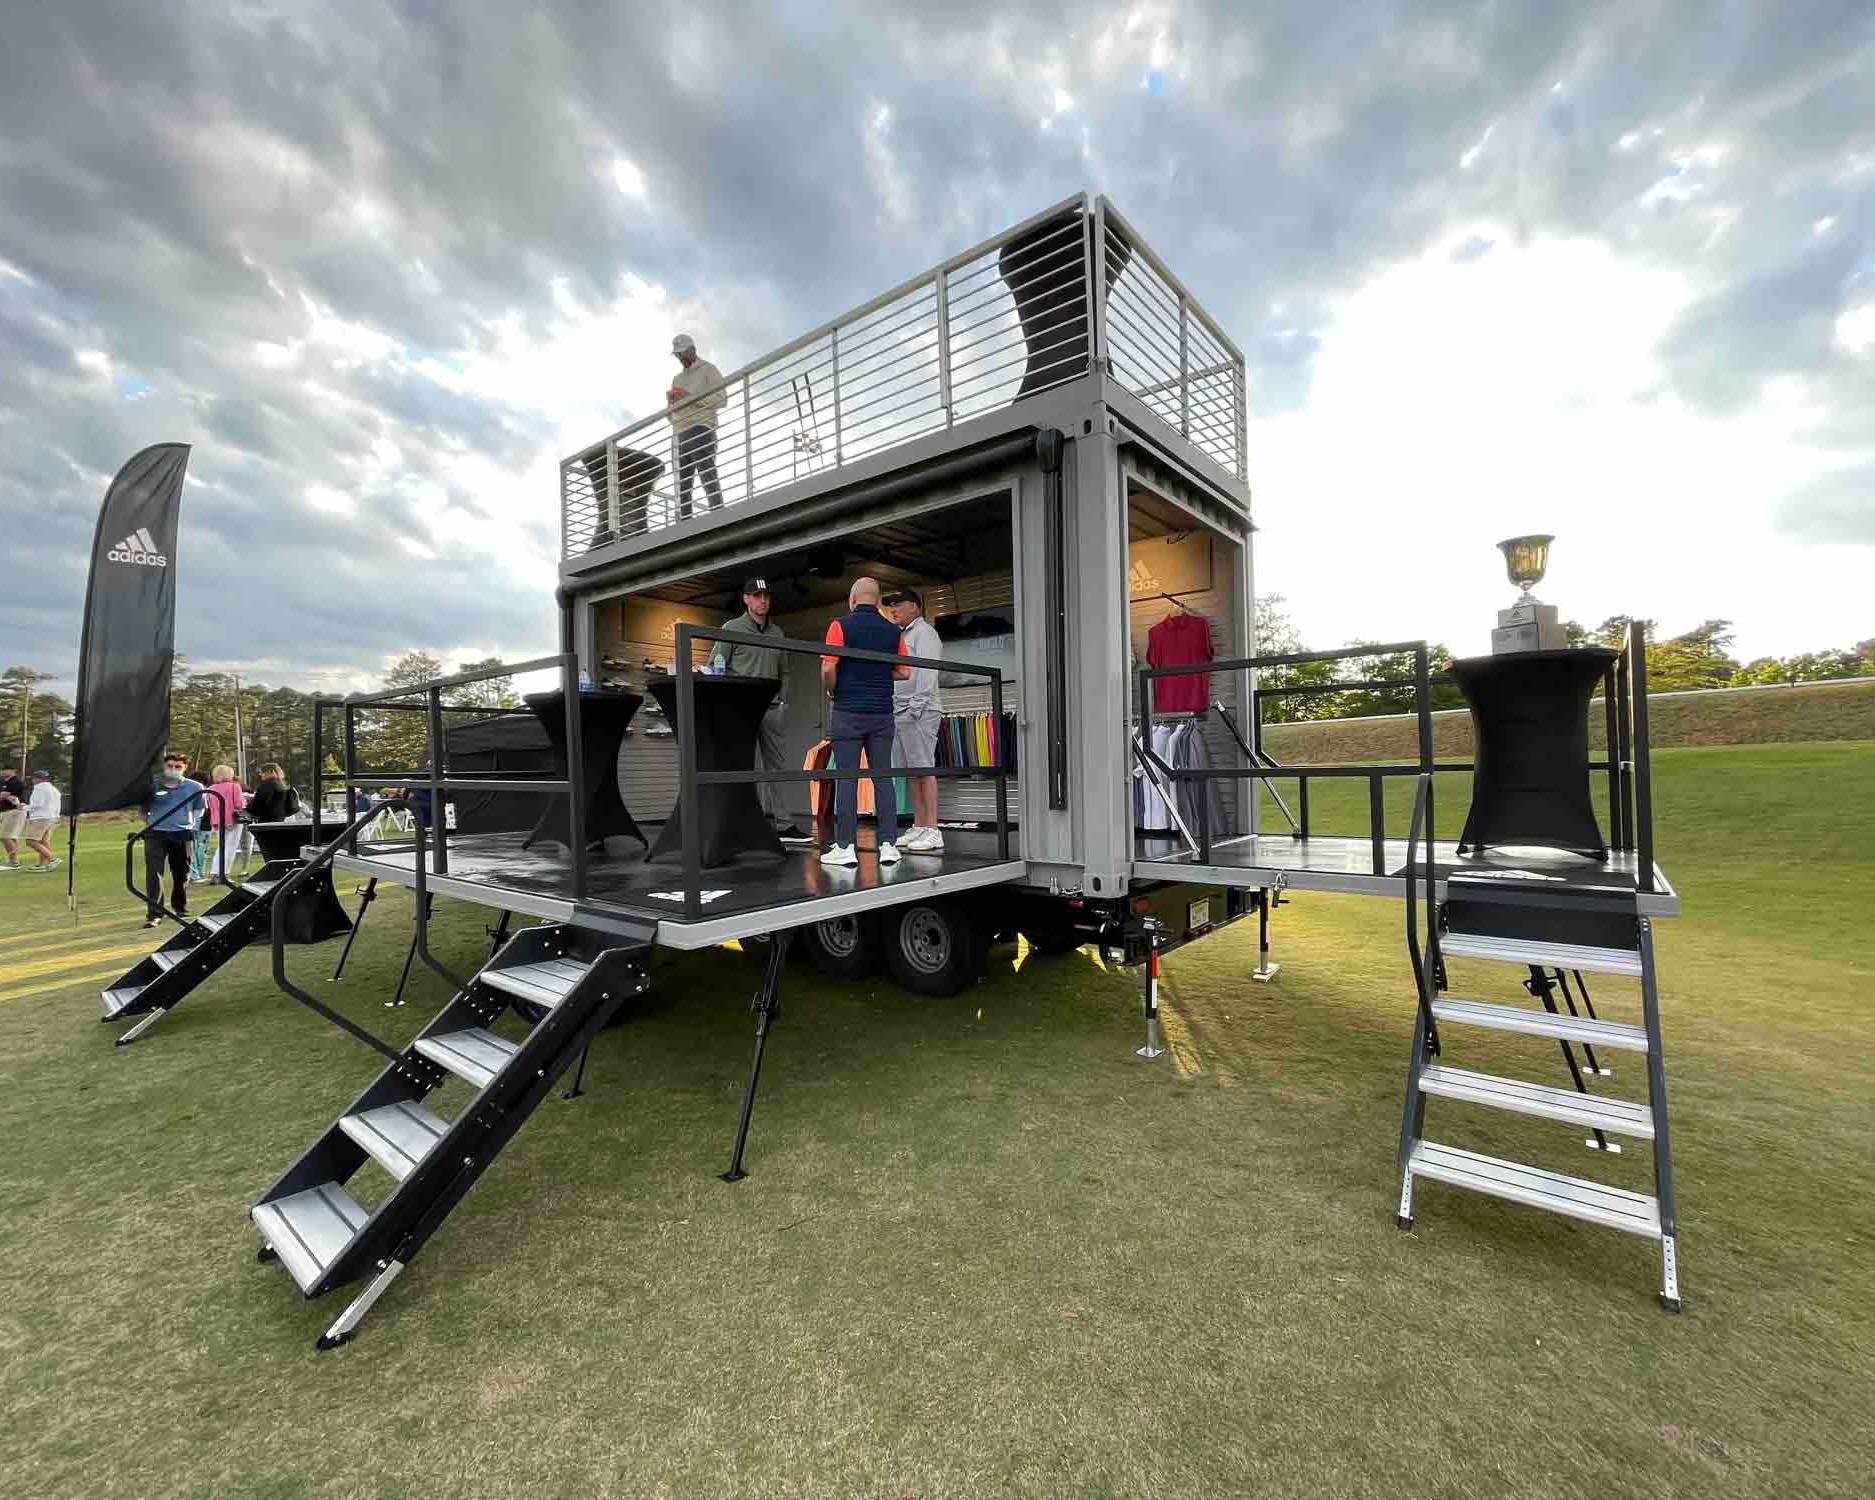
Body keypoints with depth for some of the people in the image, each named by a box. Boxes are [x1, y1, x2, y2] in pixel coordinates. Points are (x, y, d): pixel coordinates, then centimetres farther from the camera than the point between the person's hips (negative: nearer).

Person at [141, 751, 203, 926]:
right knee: (153, 872, -11)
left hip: (182, 834, 1)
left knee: (181, 873, 11)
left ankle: (181, 908, 29)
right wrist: (149, 823, 6)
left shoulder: (194, 787, 4)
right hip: (155, 834, -1)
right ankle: (155, 913, -10)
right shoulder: (152, 787, 0)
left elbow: (198, 809, 16)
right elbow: (142, 809, 14)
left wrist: (192, 824, 6)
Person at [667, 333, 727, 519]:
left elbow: (721, 400, -5)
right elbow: (671, 412, 29)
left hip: (701, 429, -6)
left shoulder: (708, 369, 11)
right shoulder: (677, 378, 30)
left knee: (708, 476, -17)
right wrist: (670, 399, 7)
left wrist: (689, 396, -9)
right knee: (682, 483, -4)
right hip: (681, 436, 7)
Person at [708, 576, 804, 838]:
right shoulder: (732, 628, 3)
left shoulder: (776, 632, 18)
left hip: (773, 708, 5)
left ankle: (783, 824, 11)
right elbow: (716, 667, 0)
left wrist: (783, 700, 9)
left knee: (778, 765, 6)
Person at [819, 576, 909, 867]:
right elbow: (904, 672, 9)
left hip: (848, 712, -3)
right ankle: (888, 844, 5)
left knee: (846, 779, 0)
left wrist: (831, 691, 8)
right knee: (883, 778, 6)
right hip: (882, 713, 4)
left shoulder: (841, 625, -4)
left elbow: (828, 669, -11)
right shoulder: (893, 630, 8)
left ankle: (845, 847, 2)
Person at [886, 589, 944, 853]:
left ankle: (932, 832, -11)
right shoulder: (901, 635, 25)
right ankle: (918, 827, 10)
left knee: (924, 770, -11)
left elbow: (927, 673, -14)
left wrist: (916, 706, -21)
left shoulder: (924, 632, -2)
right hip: (897, 712, 9)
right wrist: (890, 709, 15)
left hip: (917, 712, -9)